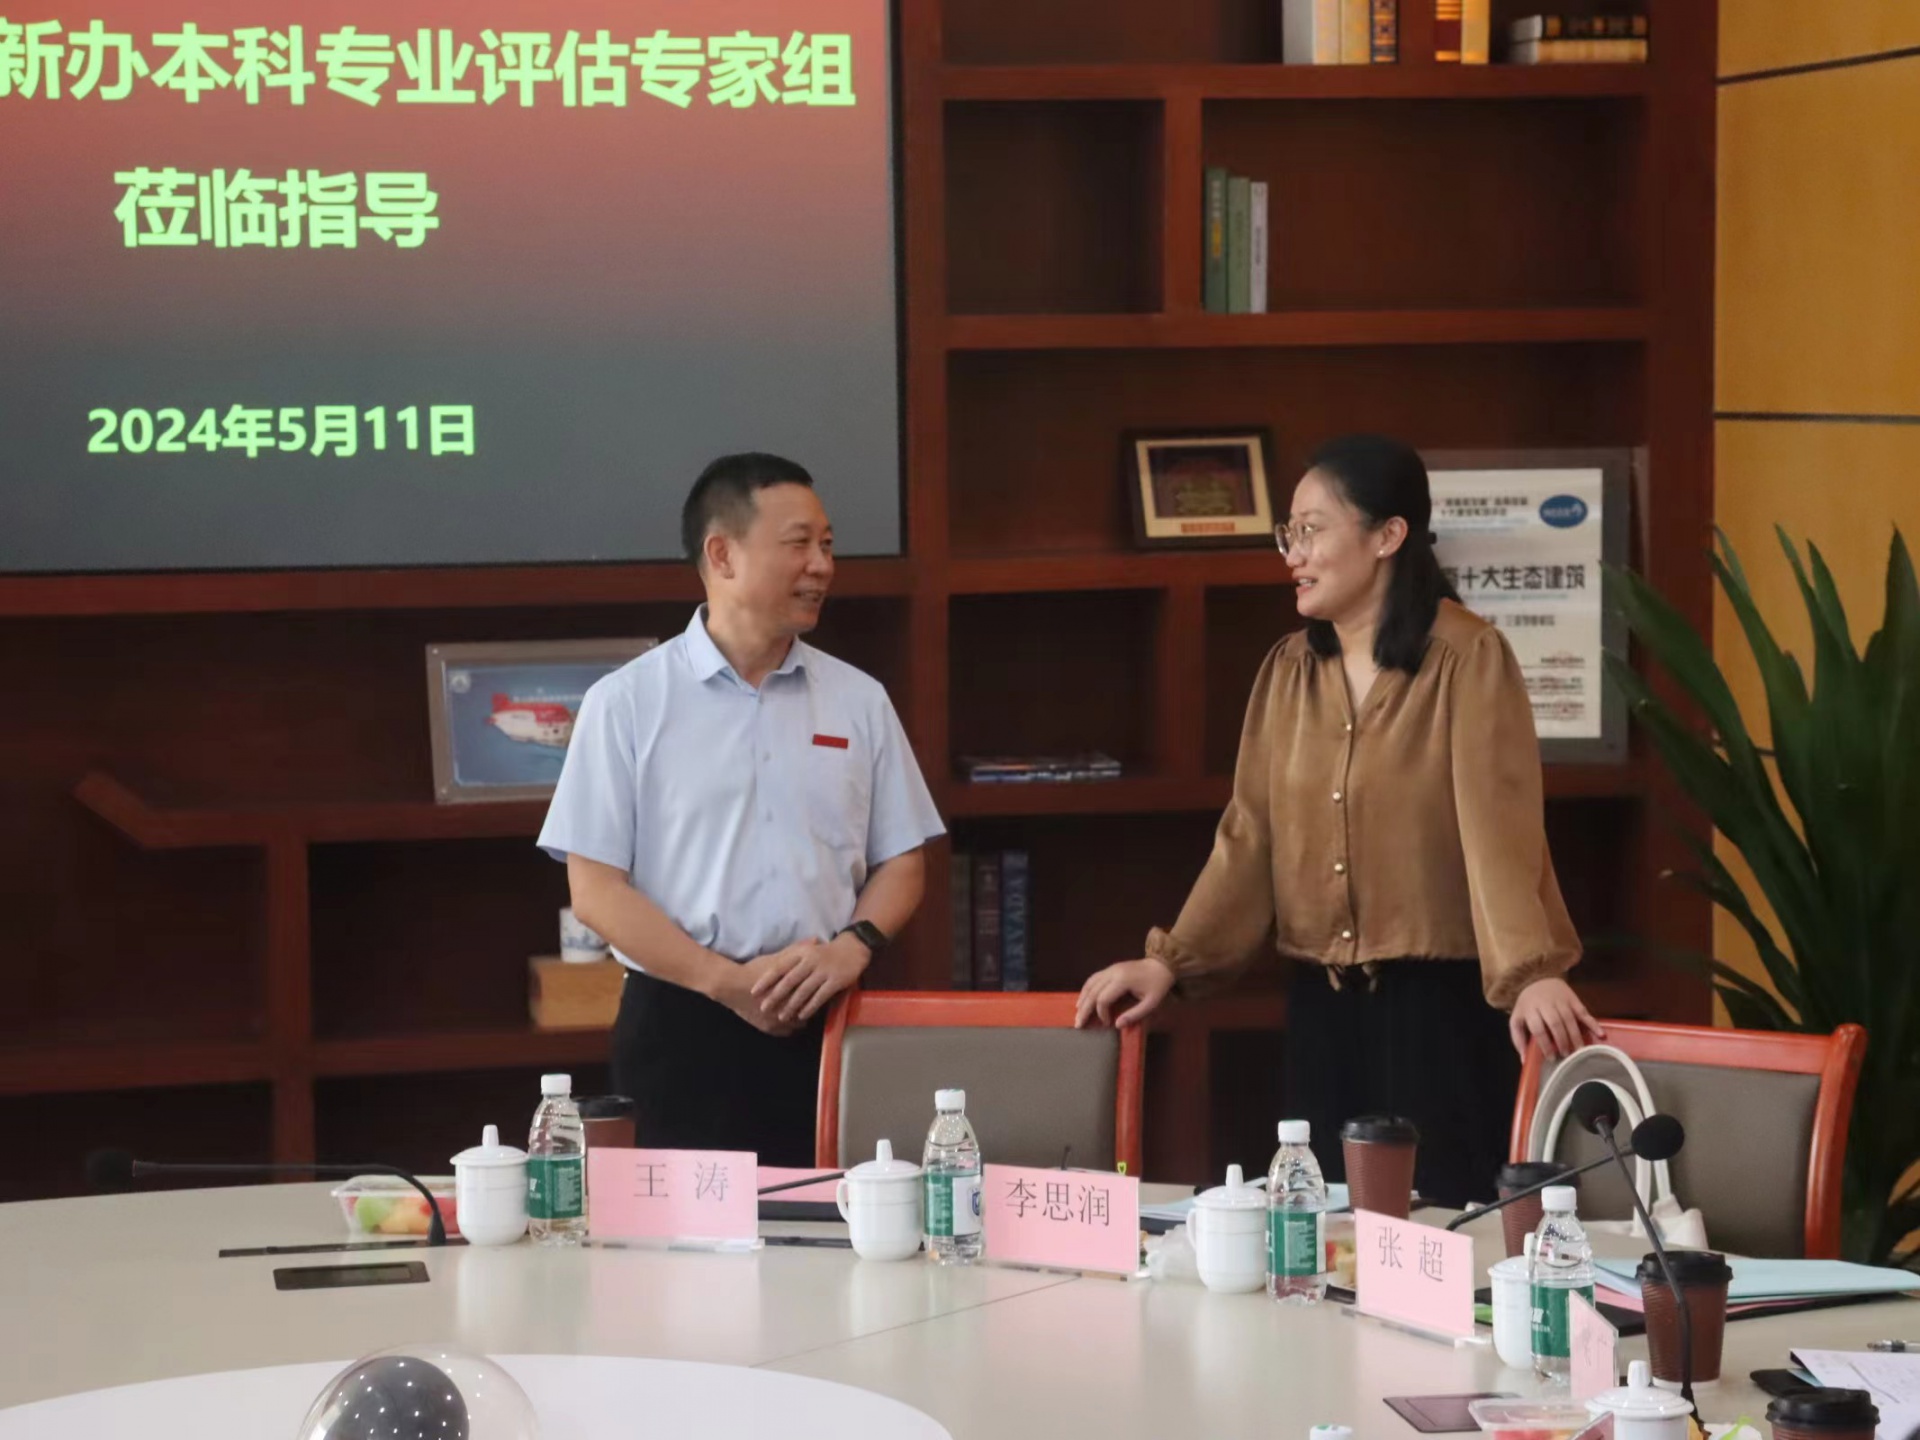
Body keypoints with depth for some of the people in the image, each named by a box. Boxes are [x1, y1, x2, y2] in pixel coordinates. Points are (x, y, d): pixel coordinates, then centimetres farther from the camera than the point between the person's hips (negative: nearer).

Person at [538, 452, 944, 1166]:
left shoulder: (859, 700, 11)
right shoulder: (626, 704, 0)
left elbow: (901, 862, 14)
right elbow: (595, 887, -4)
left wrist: (853, 944, -8)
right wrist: (727, 981, -13)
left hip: (826, 1027, 3)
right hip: (684, 1032, -3)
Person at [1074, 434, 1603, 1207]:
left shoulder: (1467, 658, -10)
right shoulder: (1286, 671, 9)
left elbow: (1496, 825, -19)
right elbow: (1249, 838, 9)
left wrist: (1532, 973, -30)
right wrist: (1171, 961, 0)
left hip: (1440, 1002, -6)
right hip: (1322, 1005, 6)